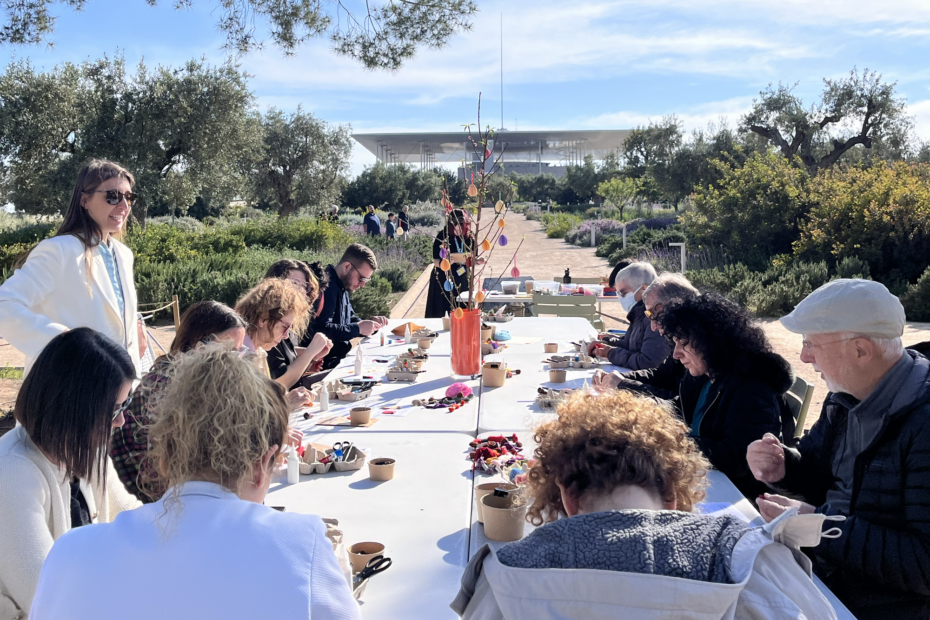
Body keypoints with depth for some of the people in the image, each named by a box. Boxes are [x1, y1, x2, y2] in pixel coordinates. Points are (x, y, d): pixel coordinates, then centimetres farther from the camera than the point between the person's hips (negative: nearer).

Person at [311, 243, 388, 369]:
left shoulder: (341, 288, 15)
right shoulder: (327, 287, -17)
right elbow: (321, 329, -28)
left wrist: (371, 323, 7)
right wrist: (358, 328, -22)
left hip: (340, 357, 10)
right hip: (326, 363, -10)